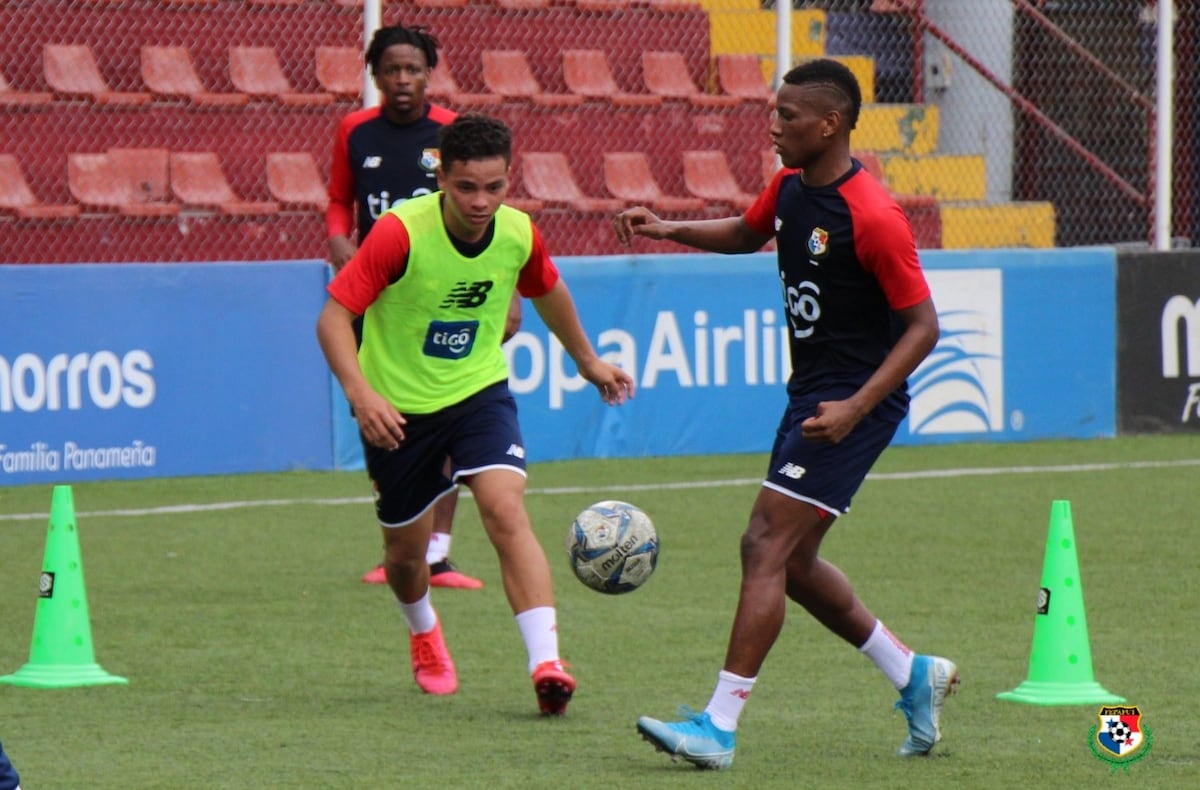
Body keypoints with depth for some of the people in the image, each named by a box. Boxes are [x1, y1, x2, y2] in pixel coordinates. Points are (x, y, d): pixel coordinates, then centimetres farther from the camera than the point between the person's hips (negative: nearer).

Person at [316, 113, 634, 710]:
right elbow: (333, 316, -23)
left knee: (506, 511, -23)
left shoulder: (519, 235, -11)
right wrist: (361, 394, -38)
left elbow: (547, 291, 13)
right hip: (398, 408, -1)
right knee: (405, 552, 12)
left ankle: (546, 662, -28)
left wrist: (588, 362, 27)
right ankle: (423, 632, 47)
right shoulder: (401, 231, -24)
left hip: (479, 391, 2)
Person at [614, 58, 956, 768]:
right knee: (789, 560, 13)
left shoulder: (872, 217, -21)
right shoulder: (791, 187, 5)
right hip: (811, 394, 10)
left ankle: (720, 725, -13)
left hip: (854, 404, -10)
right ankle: (914, 674, 27)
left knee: (768, 545, -14)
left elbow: (922, 326, -18)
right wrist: (672, 229, 10)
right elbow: (748, 233, 28)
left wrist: (856, 408, -26)